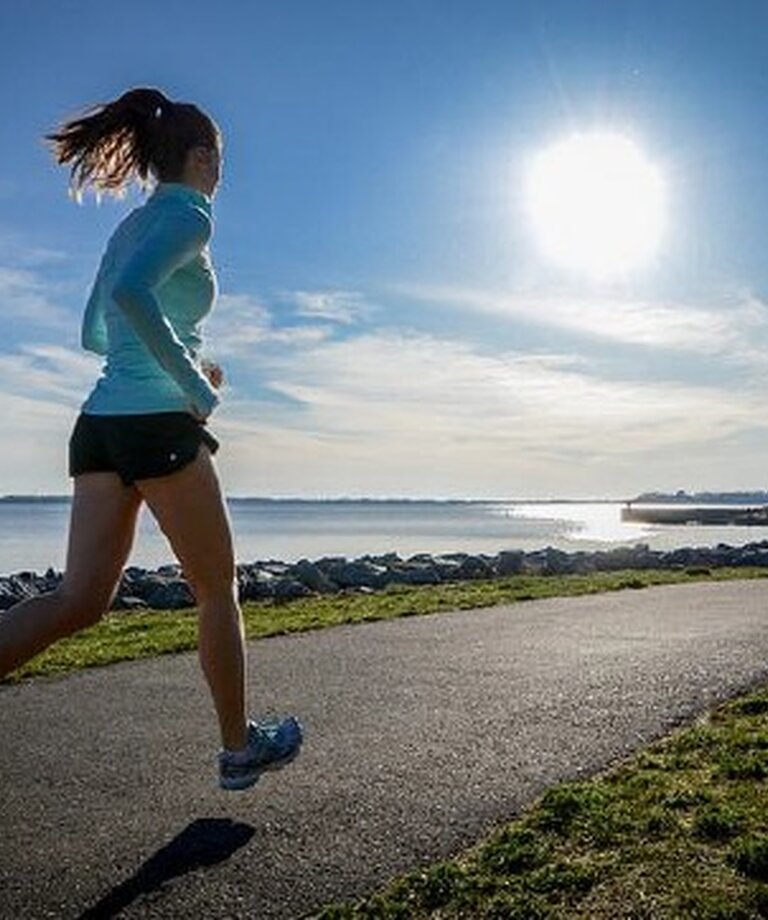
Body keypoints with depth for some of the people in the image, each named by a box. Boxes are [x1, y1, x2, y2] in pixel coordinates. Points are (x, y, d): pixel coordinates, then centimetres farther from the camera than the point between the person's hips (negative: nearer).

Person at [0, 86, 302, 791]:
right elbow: (132, 292, -24)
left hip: (100, 423, 8)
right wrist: (194, 382, -16)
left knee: (80, 599, 3)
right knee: (218, 587, 8)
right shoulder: (188, 214, -4)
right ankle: (239, 746, 22)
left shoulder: (129, 226, 21)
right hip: (159, 424, -8)